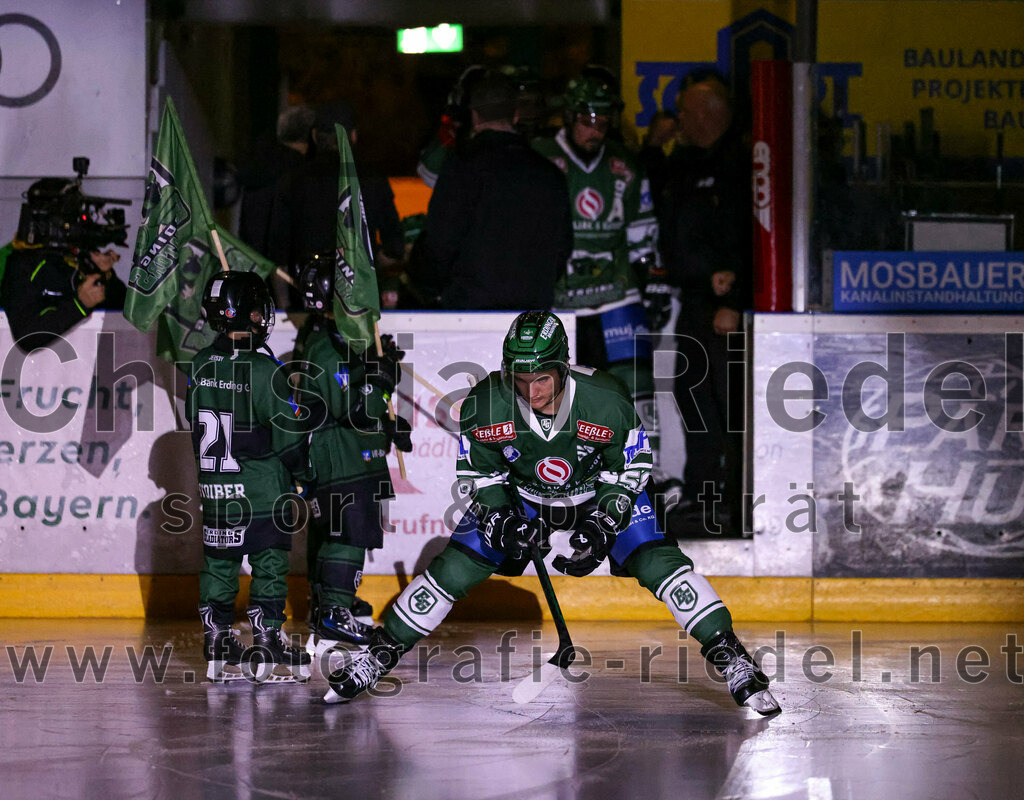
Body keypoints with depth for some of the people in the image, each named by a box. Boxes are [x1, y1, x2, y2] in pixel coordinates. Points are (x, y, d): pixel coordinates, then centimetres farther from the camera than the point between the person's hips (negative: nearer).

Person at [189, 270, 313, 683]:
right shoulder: (263, 370, -18)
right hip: (261, 490, -6)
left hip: (214, 488, 6)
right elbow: (288, 431, -14)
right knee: (269, 564, 2)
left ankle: (219, 648, 14)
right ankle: (267, 646, 2)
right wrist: (305, 474, 1)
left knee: (219, 562, 12)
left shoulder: (201, 366, 2)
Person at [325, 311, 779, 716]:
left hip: (600, 494, -1)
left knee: (657, 563, -19)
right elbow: (478, 473, -8)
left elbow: (630, 469, -14)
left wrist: (601, 528, -23)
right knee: (454, 571, -8)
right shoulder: (485, 405, -26)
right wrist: (500, 520, -22)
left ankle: (730, 658, -11)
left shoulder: (607, 401, -31)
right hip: (520, 498, 1)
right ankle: (379, 656, 8)